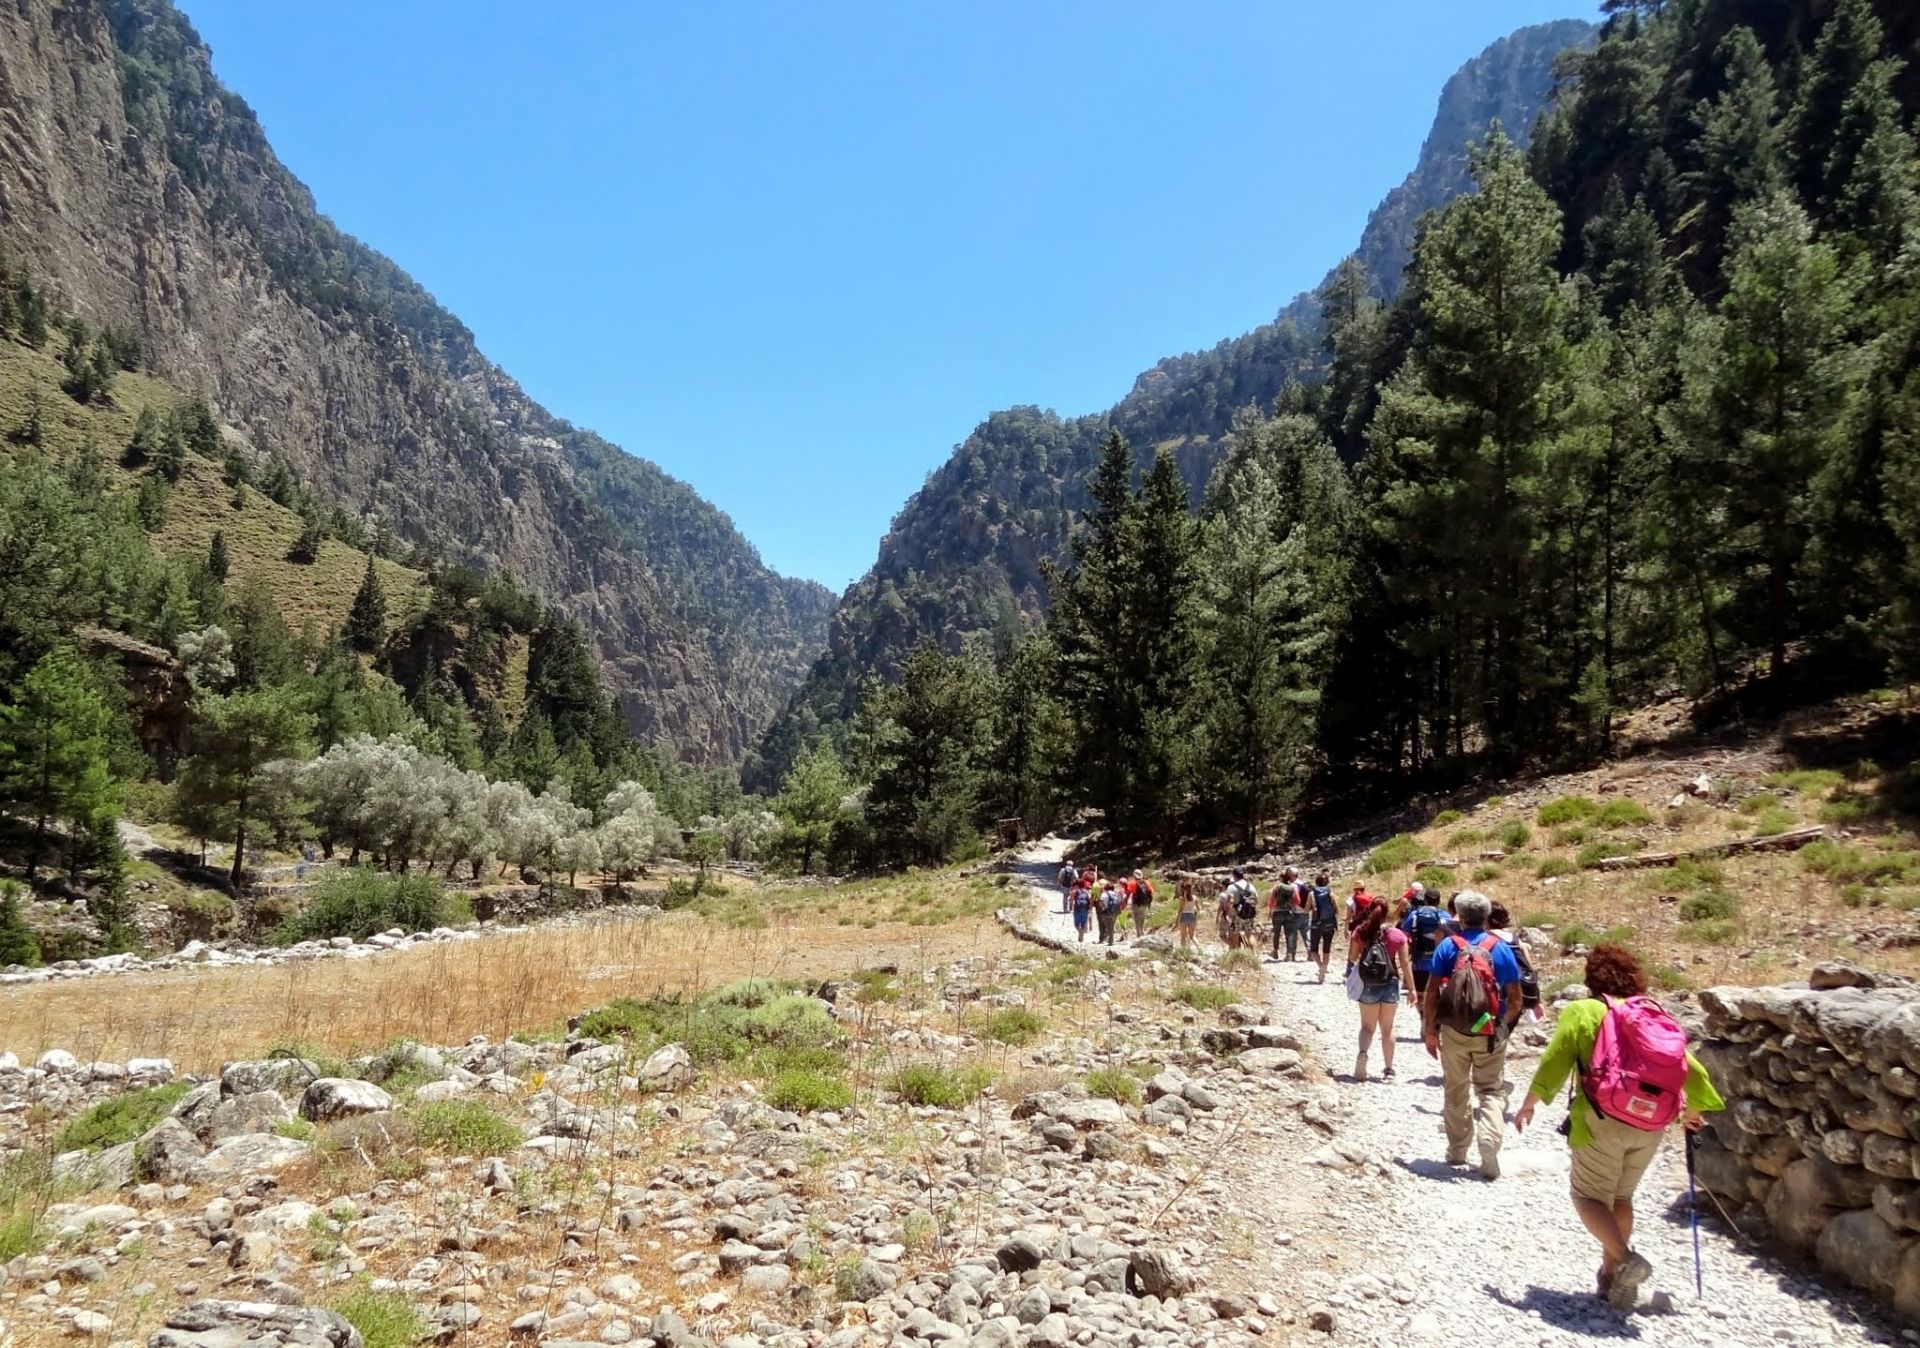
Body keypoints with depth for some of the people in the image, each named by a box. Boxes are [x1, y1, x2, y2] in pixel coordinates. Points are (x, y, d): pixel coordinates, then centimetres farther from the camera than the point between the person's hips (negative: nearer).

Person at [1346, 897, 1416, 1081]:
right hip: (1390, 985, 0)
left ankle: (1363, 1053, -19)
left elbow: (1352, 958, 1)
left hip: (1368, 985, 0)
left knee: (1367, 1026, 10)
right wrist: (1411, 988, 1)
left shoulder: (1360, 932, -3)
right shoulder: (1397, 934, -6)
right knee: (1387, 1028, 16)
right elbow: (1405, 964, -5)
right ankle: (1389, 1068, 20)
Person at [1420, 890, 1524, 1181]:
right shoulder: (1501, 948, -2)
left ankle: (1457, 1151, 23)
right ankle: (1489, 1154, -9)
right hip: (1491, 1033, 0)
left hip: (1453, 1032, 0)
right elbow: (1515, 998, 0)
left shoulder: (1447, 946, -4)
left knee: (1456, 1091, 14)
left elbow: (1432, 992, -8)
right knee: (1491, 1091, 7)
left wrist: (1429, 1029, 0)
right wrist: (1506, 1023, 17)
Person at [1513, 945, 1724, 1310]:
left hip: (1603, 1120, -5)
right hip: (1651, 1126, 5)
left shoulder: (1582, 1011, -4)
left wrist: (1529, 1104, 4)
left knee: (1589, 1196, 6)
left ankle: (1625, 1259, -15)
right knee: (1621, 1197, 21)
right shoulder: (1656, 1016, 10)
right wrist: (1692, 1110, 31)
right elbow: (1692, 1069, 12)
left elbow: (1554, 1061, -9)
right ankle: (1611, 1276, 24)